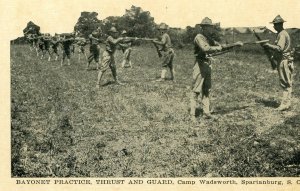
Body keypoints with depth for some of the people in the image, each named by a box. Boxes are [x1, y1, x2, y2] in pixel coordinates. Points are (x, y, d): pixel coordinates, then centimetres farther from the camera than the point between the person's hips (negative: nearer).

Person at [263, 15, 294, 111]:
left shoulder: (282, 34, -15)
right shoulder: (282, 33, 17)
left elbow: (279, 48, -27)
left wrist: (269, 45, -17)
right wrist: (273, 55, 17)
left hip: (284, 61, -10)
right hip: (283, 61, 10)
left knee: (286, 83, -9)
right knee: (287, 83, 11)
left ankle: (284, 104, -9)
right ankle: (286, 103, 15)